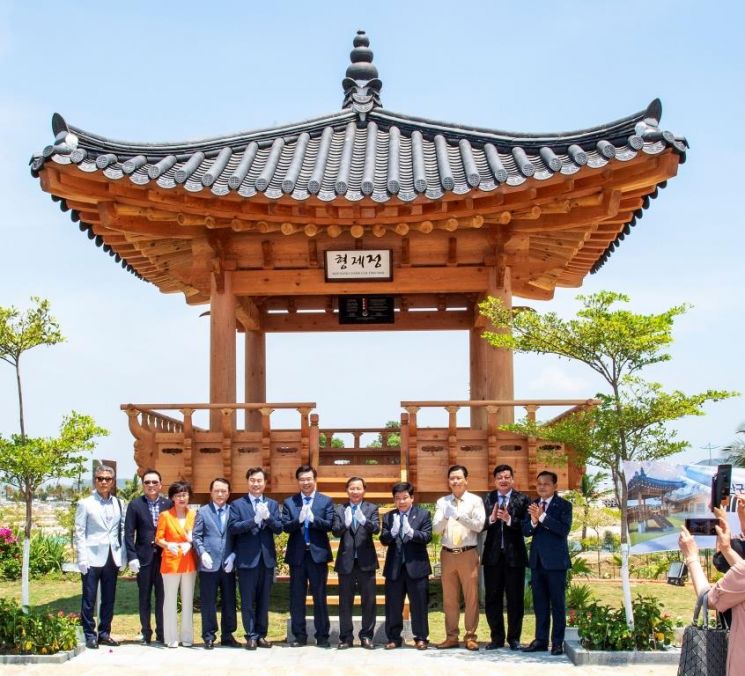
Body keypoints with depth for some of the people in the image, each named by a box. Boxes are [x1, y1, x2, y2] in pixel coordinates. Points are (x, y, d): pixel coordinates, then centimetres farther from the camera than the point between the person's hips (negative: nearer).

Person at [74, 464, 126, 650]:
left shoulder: (118, 504, 11)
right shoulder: (85, 504, 1)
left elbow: (122, 531, 12)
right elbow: (79, 533, -2)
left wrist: (122, 557, 5)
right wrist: (82, 559, -10)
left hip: (112, 558, 4)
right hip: (92, 558, -4)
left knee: (109, 599, 8)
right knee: (89, 599, -1)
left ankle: (104, 633, 17)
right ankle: (89, 635, 6)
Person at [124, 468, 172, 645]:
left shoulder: (168, 504, 4)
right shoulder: (135, 505, 2)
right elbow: (129, 533, 0)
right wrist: (132, 557, -8)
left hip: (164, 556, 0)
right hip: (144, 557, 0)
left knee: (162, 596, 4)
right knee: (144, 597, 7)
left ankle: (162, 633, 13)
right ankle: (145, 632, 15)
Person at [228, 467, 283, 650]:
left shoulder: (272, 504, 11)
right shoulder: (238, 504, 2)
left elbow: (279, 528, 1)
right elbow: (233, 528, -11)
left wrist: (267, 517, -17)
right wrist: (254, 520, -21)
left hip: (267, 558, 3)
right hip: (247, 558, -3)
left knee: (264, 600, 9)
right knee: (248, 600, 2)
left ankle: (261, 635, 16)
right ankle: (251, 636, 9)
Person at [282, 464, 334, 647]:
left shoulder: (326, 501, 4)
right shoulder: (289, 502, 7)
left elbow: (329, 525, -7)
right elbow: (285, 526, -4)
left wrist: (313, 518, -21)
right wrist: (299, 520, -22)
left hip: (318, 553, -1)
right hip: (297, 555, 2)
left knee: (319, 596, 3)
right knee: (296, 597, 6)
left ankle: (322, 636, 10)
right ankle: (299, 635, 14)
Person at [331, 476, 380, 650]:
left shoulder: (371, 508, 5)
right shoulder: (339, 509, 6)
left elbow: (376, 529, -11)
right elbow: (335, 531, -6)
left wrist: (364, 521, -32)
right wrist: (345, 523, -28)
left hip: (366, 560, -1)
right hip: (346, 561, 1)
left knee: (368, 601, 3)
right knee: (345, 601, 6)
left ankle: (367, 636, 12)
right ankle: (346, 637, 13)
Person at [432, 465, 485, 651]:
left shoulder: (475, 501, -1)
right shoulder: (442, 502, 8)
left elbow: (479, 525, -11)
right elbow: (436, 528, 2)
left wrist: (459, 516, -20)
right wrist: (445, 517, -17)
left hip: (468, 553, -3)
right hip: (447, 554, 3)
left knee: (471, 597, 0)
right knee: (449, 598, 8)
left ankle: (470, 636, 7)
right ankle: (451, 637, 15)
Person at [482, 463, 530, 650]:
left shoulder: (522, 500, -1)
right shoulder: (487, 499, 5)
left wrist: (509, 520, -22)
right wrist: (491, 518, -22)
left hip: (514, 555, -2)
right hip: (493, 555, 2)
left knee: (515, 598, 5)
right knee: (492, 598, 7)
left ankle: (514, 638, 16)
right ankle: (497, 638, 18)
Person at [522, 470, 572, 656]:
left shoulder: (564, 505, -4)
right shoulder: (532, 505, 11)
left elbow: (564, 529, -18)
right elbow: (525, 531, 5)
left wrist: (542, 517, -23)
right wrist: (533, 522, -16)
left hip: (555, 561, -5)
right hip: (537, 560, 5)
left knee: (557, 603, 0)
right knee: (539, 603, 10)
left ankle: (557, 642, 5)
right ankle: (541, 639, 17)